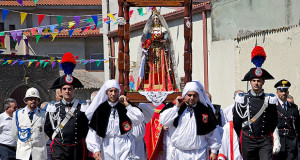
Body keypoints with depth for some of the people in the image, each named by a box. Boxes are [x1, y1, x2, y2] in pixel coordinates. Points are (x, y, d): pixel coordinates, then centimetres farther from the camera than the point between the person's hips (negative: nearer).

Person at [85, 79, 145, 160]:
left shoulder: (126, 106, 5)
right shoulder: (100, 109, 5)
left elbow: (140, 119, -9)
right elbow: (93, 131, 4)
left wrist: (126, 104, -10)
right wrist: (96, 149, -4)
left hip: (124, 147, -1)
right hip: (107, 148, 1)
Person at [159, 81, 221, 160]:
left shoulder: (205, 110, 4)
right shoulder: (174, 108, 4)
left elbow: (212, 133, 9)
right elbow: (163, 121, -8)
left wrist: (214, 150, 8)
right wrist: (176, 107, -12)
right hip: (176, 153, 1)